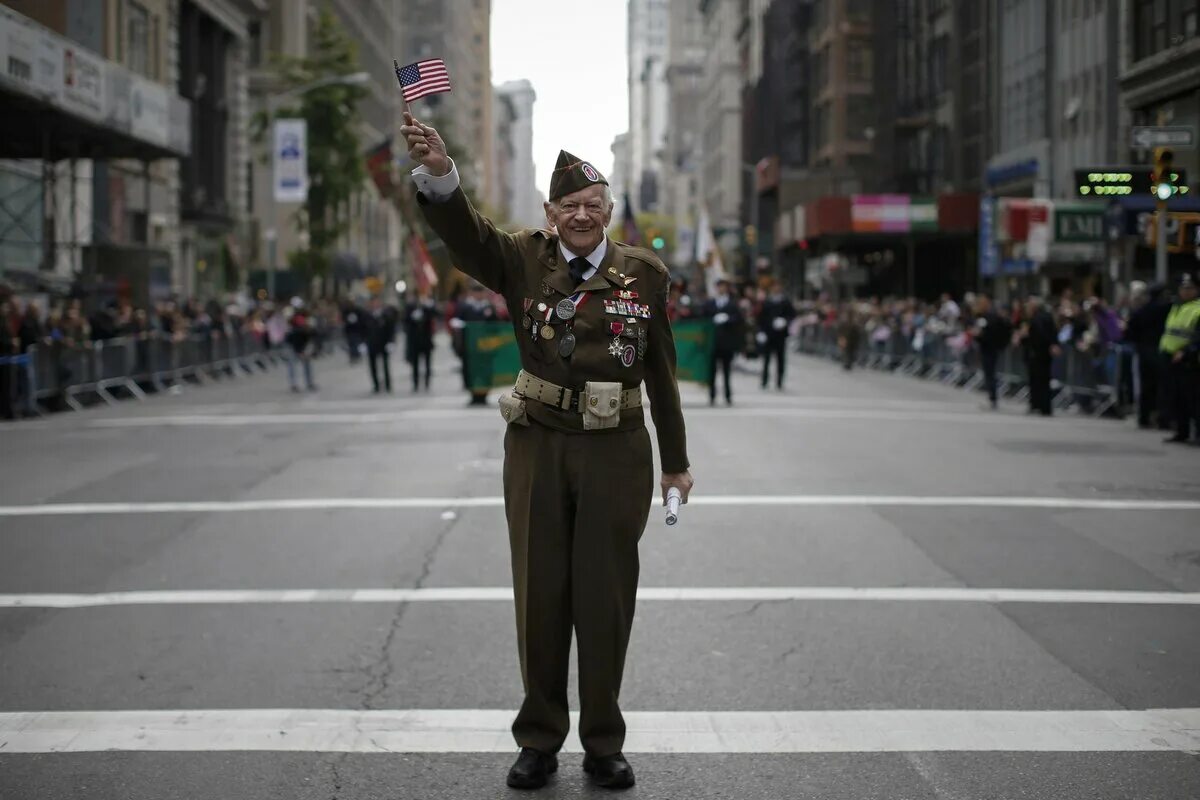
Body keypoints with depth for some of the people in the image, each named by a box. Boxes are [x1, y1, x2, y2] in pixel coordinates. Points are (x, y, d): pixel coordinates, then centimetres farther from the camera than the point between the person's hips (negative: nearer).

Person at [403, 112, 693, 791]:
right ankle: (540, 740, 20)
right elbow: (463, 230, -19)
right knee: (541, 596, 7)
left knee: (606, 599, 5)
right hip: (538, 447, 0)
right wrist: (440, 172, -40)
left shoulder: (644, 273, 1)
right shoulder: (525, 261, 0)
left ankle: (604, 743, 18)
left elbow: (662, 372, 7)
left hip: (616, 453, 0)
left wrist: (676, 461, 11)